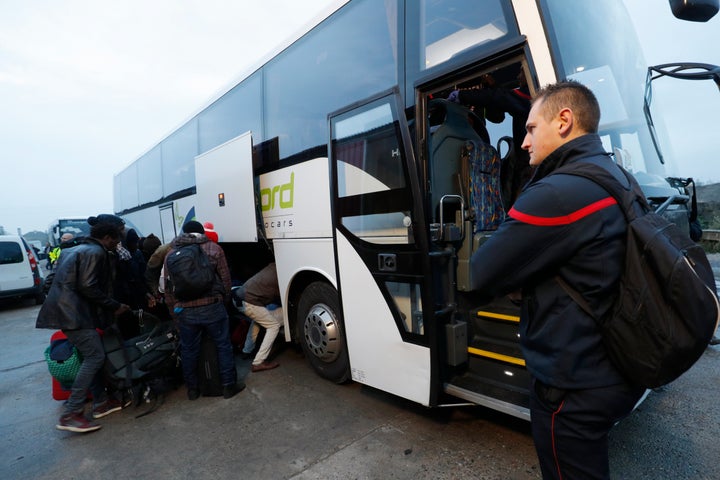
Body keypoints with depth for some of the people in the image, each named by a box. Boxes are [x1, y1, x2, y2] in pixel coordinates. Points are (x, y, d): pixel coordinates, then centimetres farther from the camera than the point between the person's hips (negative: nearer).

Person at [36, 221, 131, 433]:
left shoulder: (77, 250, 21)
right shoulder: (96, 252, -11)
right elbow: (88, 287, -18)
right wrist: (114, 306, -9)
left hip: (68, 310, 11)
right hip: (74, 313, -11)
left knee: (92, 355, 13)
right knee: (95, 356, -10)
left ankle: (101, 402, 18)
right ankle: (70, 415, -8)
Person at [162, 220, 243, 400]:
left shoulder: (170, 254, 9)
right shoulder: (214, 249, 0)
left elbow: (167, 287, 11)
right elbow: (225, 279, 1)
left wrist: (174, 310, 19)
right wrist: (224, 299, 16)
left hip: (185, 311, 3)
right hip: (212, 307, -3)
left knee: (188, 351, 16)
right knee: (223, 346, 10)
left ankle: (192, 389, 29)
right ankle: (228, 385, 16)